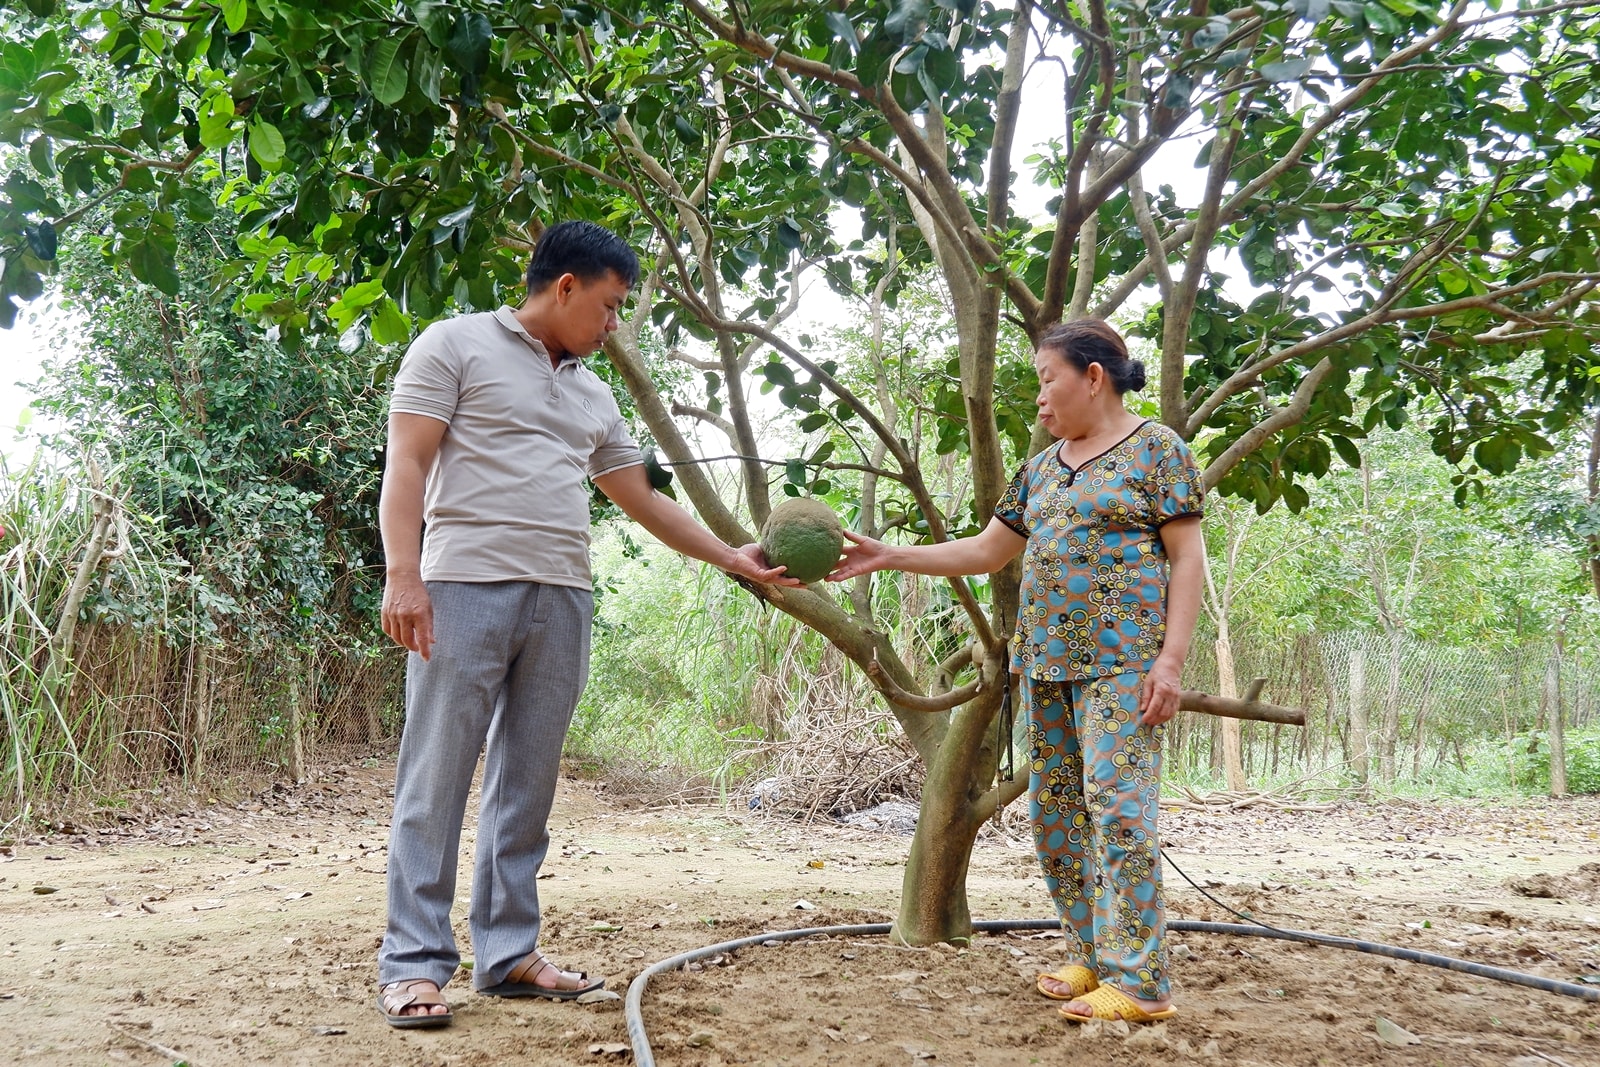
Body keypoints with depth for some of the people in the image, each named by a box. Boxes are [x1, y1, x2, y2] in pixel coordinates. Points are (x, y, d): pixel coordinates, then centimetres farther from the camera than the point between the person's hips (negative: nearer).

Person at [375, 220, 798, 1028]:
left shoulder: (593, 395, 22)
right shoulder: (455, 345, 4)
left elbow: (644, 501, 28)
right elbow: (407, 463, -4)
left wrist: (730, 558, 26)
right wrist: (402, 574, -15)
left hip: (562, 600, 6)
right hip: (467, 587, -6)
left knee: (527, 784, 7)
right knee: (437, 778, -4)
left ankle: (508, 954, 15)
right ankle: (412, 963, 2)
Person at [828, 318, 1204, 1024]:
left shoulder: (1156, 449, -1)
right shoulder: (1041, 469, 18)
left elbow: (1187, 556, -6)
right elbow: (984, 552, 20)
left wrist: (1171, 657, -15)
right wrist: (888, 557, 12)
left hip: (1121, 658, -7)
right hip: (1046, 661, 7)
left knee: (1117, 805, -12)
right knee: (1053, 812, 7)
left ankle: (1139, 982, -6)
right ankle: (1094, 957, 17)